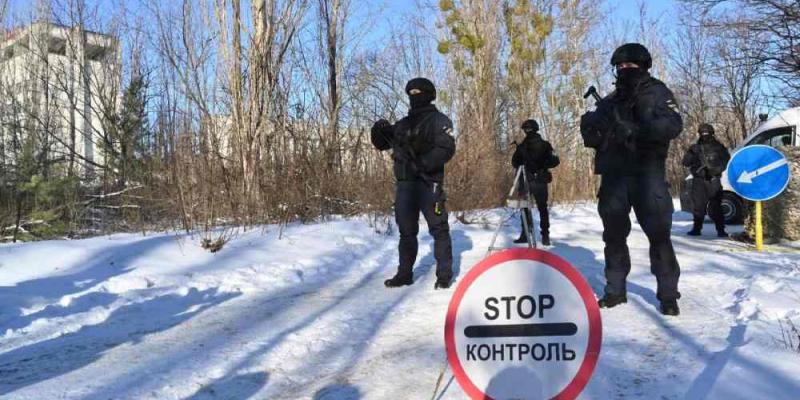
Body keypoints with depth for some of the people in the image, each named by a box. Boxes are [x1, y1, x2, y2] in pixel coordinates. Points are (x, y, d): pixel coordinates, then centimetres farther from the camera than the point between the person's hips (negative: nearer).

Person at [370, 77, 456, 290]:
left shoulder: (438, 120, 0)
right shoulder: (403, 124, 20)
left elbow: (446, 148, -14)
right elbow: (382, 144, 22)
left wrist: (421, 163, -25)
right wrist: (380, 131, -1)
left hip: (429, 183, -6)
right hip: (404, 184, 7)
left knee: (438, 229, -2)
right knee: (406, 231, 11)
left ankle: (444, 274, 4)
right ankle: (404, 274, 19)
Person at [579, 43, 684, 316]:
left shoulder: (657, 93, 3)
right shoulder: (610, 101, 18)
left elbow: (674, 125, -13)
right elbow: (591, 134, 13)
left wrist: (636, 130, -26)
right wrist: (592, 124, -11)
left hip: (647, 173, -5)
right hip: (613, 174, 5)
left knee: (658, 233, -6)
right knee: (613, 234, 9)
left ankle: (668, 294, 2)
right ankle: (615, 290, 20)